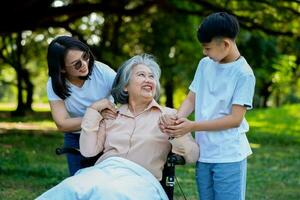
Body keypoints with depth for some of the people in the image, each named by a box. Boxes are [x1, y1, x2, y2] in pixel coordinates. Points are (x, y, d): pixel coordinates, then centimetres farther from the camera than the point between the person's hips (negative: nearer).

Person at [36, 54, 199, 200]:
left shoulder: (168, 115, 16)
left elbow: (192, 156, 7)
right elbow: (88, 151, 9)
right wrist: (93, 110, 10)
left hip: (141, 178, -2)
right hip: (103, 172, 2)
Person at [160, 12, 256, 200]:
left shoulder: (244, 74, -11)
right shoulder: (205, 64, 7)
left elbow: (235, 118, -15)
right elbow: (191, 99, 8)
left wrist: (192, 126, -19)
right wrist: (177, 118, -14)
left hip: (229, 156, -5)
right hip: (203, 153, 6)